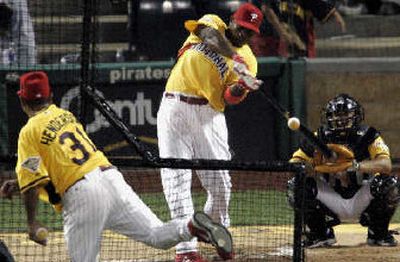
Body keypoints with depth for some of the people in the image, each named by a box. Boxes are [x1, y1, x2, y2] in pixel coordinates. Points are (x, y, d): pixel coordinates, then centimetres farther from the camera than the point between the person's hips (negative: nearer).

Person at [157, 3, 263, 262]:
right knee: (177, 179, -9)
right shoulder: (213, 24, 10)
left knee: (219, 181, -4)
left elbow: (229, 97, -6)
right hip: (174, 109, -1)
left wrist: (241, 87, -29)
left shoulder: (248, 59, 8)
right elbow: (212, 38, -16)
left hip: (208, 114, 1)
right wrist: (236, 62, -31)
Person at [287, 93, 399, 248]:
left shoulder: (368, 136, -13)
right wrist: (312, 165, -37)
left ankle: (378, 234, -1)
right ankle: (320, 234, 3)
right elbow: (293, 164, -14)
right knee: (296, 185, -20)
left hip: (360, 200, -2)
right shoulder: (320, 137, -7)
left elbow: (386, 165, -30)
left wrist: (353, 165, -44)